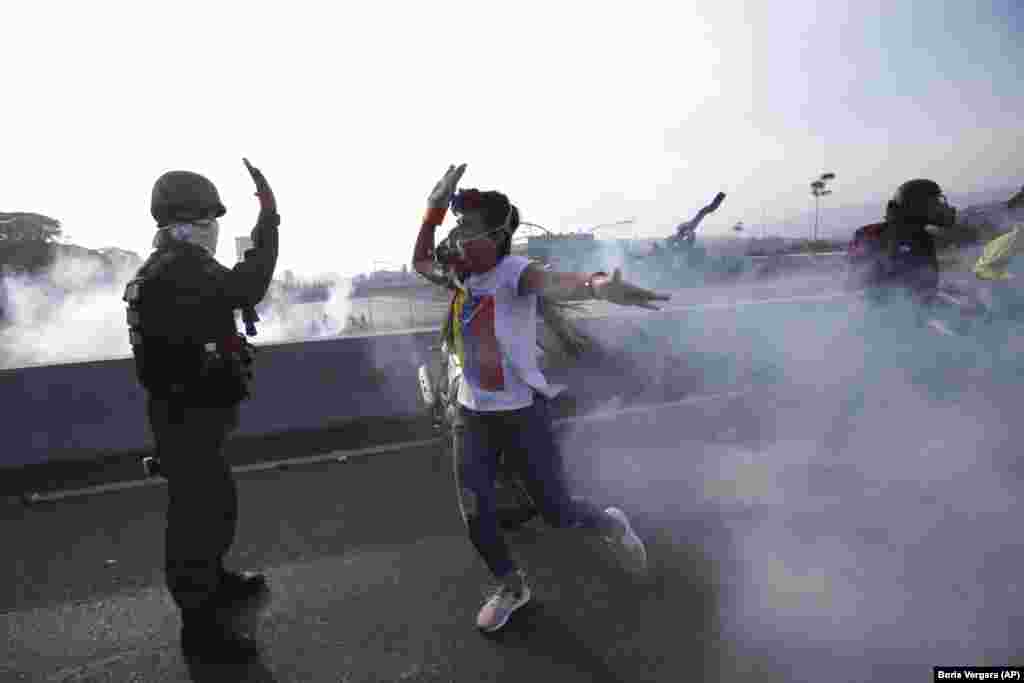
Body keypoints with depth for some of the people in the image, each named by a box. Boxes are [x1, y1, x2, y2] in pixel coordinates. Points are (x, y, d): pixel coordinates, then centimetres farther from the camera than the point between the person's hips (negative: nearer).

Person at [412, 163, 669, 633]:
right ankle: (511, 588, 37)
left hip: (522, 414, -6)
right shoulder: (463, 274, 2)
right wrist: (434, 209, 8)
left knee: (557, 513, 6)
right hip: (473, 416, 7)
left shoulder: (512, 272, -20)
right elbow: (420, 263, 21)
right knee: (475, 516, 10)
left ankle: (611, 526, 40)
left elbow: (553, 282, -43)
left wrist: (597, 285, -66)